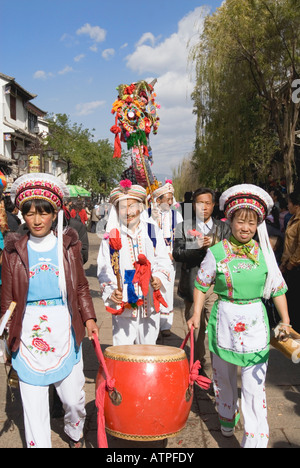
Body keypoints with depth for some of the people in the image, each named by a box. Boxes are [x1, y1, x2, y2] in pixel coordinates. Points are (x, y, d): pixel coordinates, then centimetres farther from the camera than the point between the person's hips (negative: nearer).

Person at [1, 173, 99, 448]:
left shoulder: (69, 246, 3)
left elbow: (81, 288, 8)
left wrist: (89, 318, -3)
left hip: (64, 330, 1)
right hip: (28, 333, 0)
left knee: (73, 396, 10)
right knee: (33, 401, 3)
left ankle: (76, 434, 41)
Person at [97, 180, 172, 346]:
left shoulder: (152, 231, 6)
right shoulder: (111, 236, 0)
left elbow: (163, 261, 5)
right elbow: (104, 270, 0)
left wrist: (159, 279, -14)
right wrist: (111, 291, -15)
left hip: (150, 303, 2)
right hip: (123, 304, -2)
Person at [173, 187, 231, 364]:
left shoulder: (223, 227, 12)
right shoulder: (183, 227, 8)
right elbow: (177, 254, -4)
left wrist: (213, 246, -14)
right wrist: (198, 247, -17)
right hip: (192, 285, 0)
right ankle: (197, 362, 26)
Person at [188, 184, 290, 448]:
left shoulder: (264, 253, -2)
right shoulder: (217, 252, -7)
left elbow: (277, 288, 4)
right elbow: (201, 285, 3)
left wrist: (285, 321, -2)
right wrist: (196, 314, -3)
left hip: (255, 322, 0)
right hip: (225, 320, 0)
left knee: (254, 384, -4)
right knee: (224, 376, 19)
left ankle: (256, 440, 8)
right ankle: (227, 417, 46)